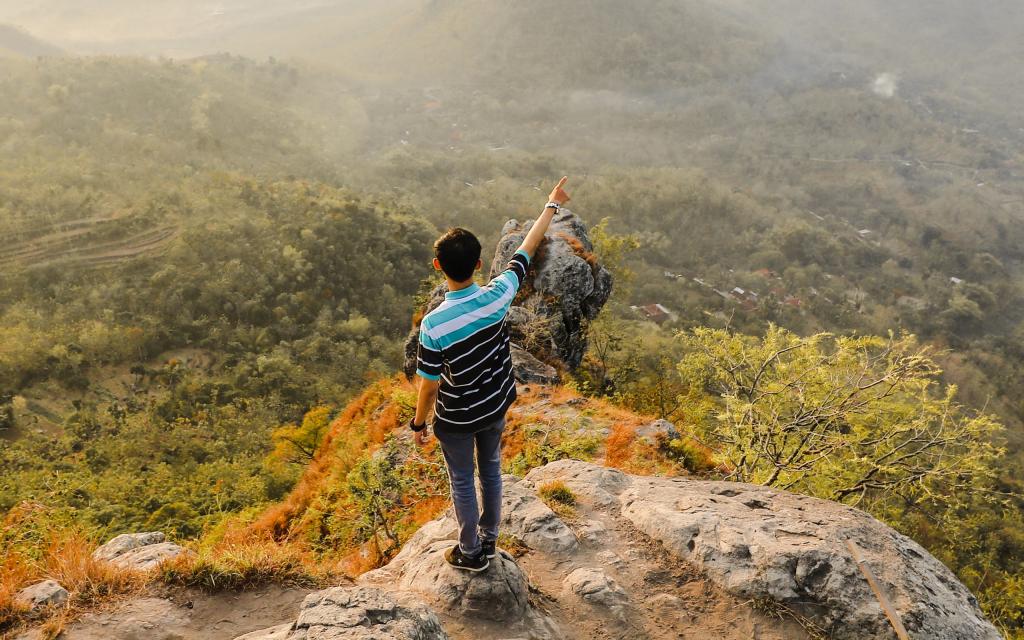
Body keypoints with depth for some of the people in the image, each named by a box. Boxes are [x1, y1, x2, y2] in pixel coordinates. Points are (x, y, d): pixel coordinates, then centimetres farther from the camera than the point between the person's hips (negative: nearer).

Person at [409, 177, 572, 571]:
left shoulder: (433, 325, -32)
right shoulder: (498, 297, -22)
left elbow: (430, 386, -21)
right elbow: (527, 250, -7)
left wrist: (418, 424, -2)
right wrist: (552, 206, 7)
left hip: (456, 420, -4)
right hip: (497, 407, 4)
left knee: (463, 483, 18)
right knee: (491, 472, 25)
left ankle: (471, 554, 37)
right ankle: (489, 540, 46)